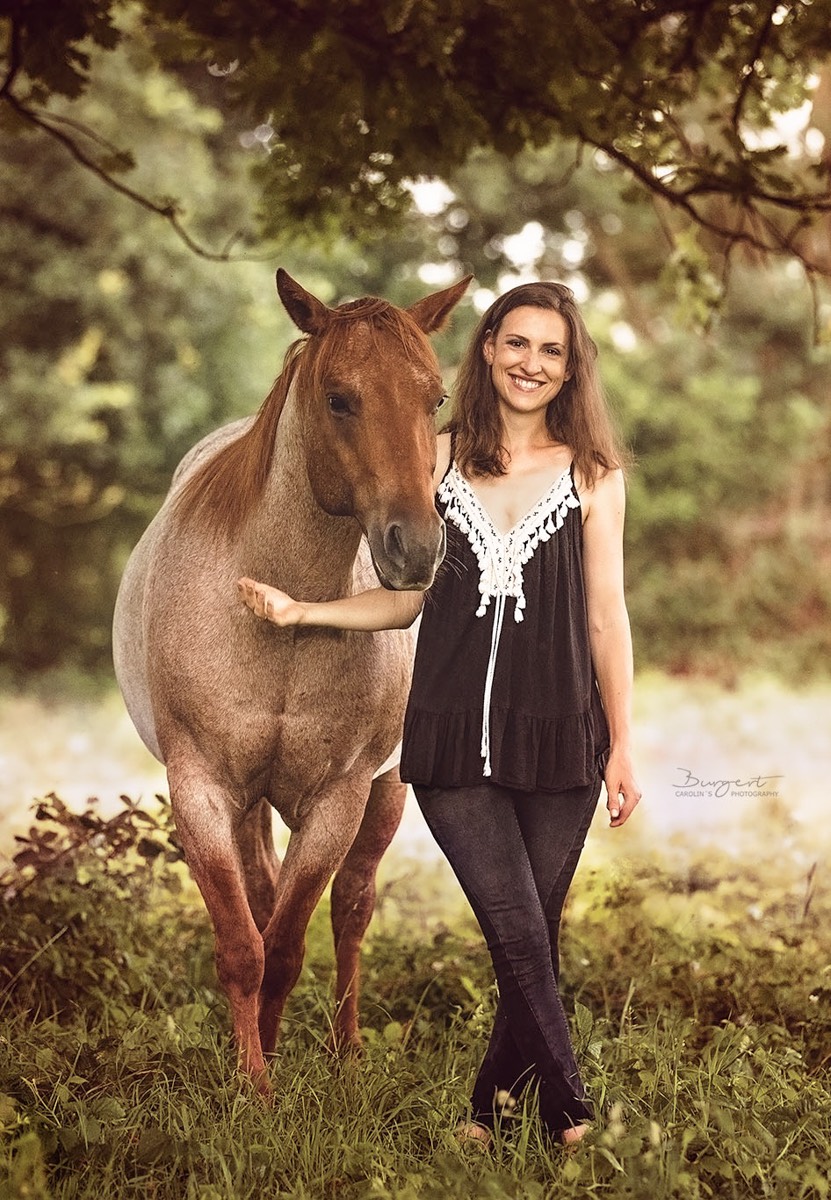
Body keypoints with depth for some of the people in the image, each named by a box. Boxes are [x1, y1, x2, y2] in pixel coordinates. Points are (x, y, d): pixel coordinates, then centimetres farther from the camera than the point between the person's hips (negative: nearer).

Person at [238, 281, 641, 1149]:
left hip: (556, 734, 0)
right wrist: (300, 611, 0)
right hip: (452, 734, 0)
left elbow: (606, 614, 4)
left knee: (533, 932, 6)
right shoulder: (439, 458, 6)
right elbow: (408, 598, 10)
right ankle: (567, 1114, 7)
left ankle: (492, 1109, 24)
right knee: (518, 932, -7)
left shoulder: (591, 472, 4)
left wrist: (622, 746, 2)